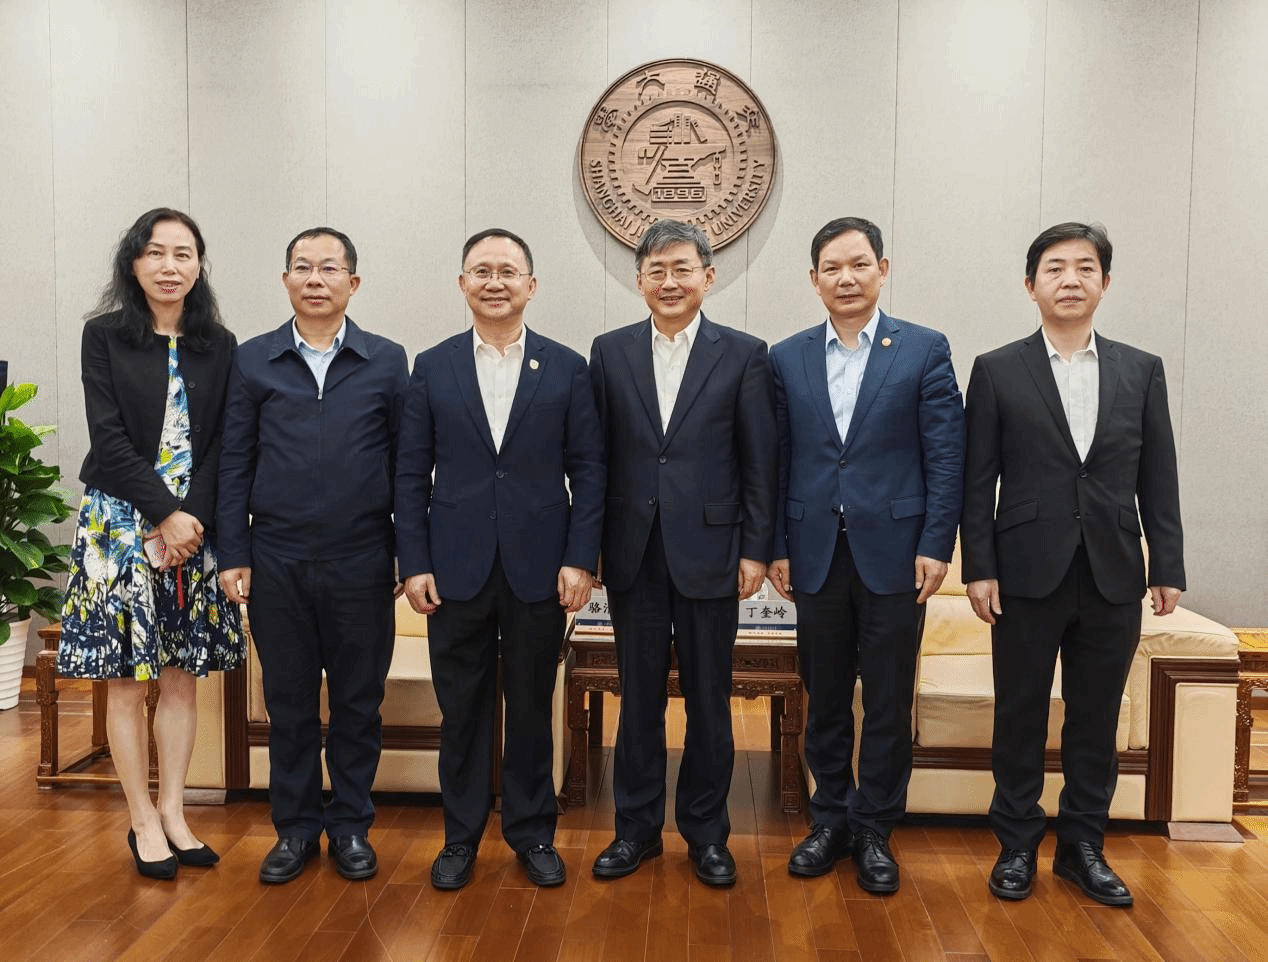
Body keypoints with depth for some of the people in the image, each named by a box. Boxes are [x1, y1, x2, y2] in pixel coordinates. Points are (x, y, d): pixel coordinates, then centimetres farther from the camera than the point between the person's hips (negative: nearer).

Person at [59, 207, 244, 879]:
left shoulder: (218, 345, 7)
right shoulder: (104, 335, 0)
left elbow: (219, 444, 4)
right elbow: (109, 439, -7)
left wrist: (194, 518, -9)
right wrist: (165, 513, -13)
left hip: (195, 526, 3)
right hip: (120, 523, -2)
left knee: (183, 676, 7)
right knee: (128, 679, 2)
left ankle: (172, 812, 19)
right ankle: (142, 820, 14)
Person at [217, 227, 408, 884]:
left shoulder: (387, 362, 4)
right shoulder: (253, 361, 6)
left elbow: (404, 462, 3)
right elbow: (235, 463, 6)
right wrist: (234, 554, 1)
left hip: (361, 564, -1)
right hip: (277, 564, 1)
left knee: (358, 702, 9)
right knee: (288, 702, 11)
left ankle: (351, 825, 25)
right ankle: (296, 826, 26)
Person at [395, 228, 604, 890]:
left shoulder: (566, 368, 3)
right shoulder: (432, 368, 5)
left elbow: (587, 470, 1)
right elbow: (411, 475, 4)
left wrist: (580, 559, -6)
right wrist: (414, 563, -3)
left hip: (539, 571, 0)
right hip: (457, 571, 1)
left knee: (532, 708, 11)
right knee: (461, 711, 9)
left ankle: (532, 832, 27)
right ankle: (460, 837, 26)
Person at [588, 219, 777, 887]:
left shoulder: (743, 355, 0)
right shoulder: (609, 352, 5)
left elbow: (759, 461, 0)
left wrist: (756, 550, -4)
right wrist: (590, 547, 3)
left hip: (710, 552, -1)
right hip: (634, 554, 2)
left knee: (709, 701, 9)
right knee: (639, 697, 12)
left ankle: (706, 833, 26)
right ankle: (636, 828, 27)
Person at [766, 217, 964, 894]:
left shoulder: (925, 350, 0)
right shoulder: (787, 359, 7)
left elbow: (945, 455, -3)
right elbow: (778, 460, 6)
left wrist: (936, 545, -8)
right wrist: (776, 547, 3)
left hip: (894, 552, -2)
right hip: (817, 553, 2)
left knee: (888, 703, 7)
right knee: (824, 699, 12)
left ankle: (874, 830, 23)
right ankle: (830, 820, 28)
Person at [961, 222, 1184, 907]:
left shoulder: (1142, 371, 7)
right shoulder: (996, 371, 0)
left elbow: (1159, 480, 7)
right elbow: (978, 483, -2)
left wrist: (1167, 568, 3)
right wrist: (978, 569, -7)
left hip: (1113, 578, 2)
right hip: (1029, 574, -2)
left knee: (1096, 720, 11)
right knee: (1020, 716, 8)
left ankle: (1083, 847, 27)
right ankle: (1017, 845, 23)